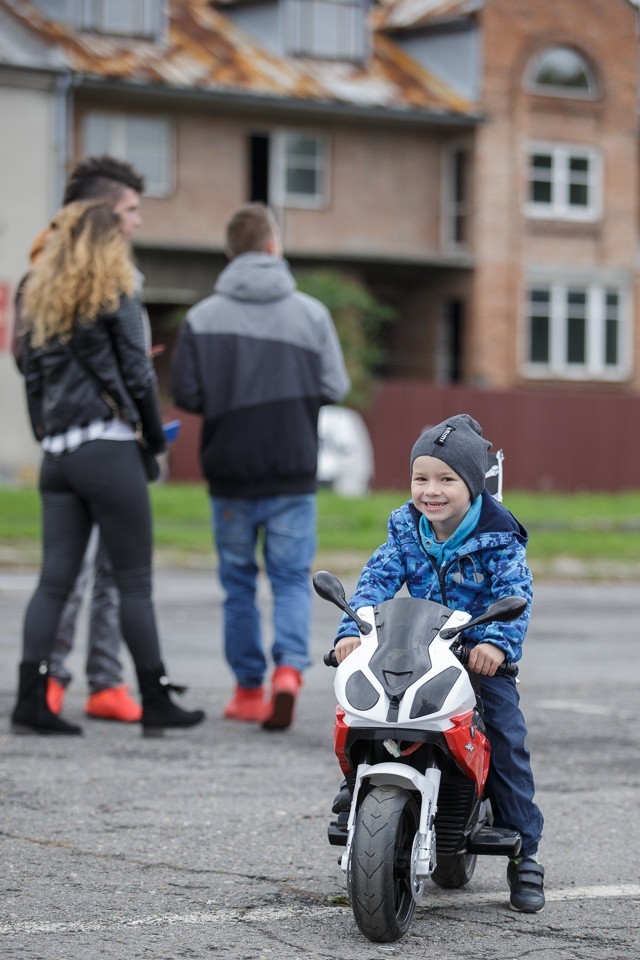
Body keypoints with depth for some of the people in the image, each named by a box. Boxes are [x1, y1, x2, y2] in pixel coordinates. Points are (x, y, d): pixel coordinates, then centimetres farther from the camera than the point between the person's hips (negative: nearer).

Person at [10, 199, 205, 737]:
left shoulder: (42, 298, 13)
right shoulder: (117, 294, -4)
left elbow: (33, 376, 14)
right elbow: (137, 373, -6)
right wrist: (155, 435, 5)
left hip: (57, 455, 6)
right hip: (109, 449, -6)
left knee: (55, 580, 4)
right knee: (135, 582, 0)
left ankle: (31, 701, -3)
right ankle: (156, 702, 4)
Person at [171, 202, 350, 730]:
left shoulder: (203, 316, -4)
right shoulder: (311, 312, -3)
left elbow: (185, 393, -8)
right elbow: (336, 388, -4)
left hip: (230, 471, 0)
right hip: (293, 471, 0)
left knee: (238, 582, 13)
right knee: (292, 578, 7)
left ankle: (249, 689, 18)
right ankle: (289, 667, -16)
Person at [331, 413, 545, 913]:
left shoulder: (498, 535, -11)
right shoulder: (406, 528, 0)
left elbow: (515, 593, -21)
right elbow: (378, 579, -8)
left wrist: (498, 642, -40)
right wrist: (351, 629, -26)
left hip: (481, 654, -3)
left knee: (506, 739, -12)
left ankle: (524, 854, -3)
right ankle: (357, 780, 10)